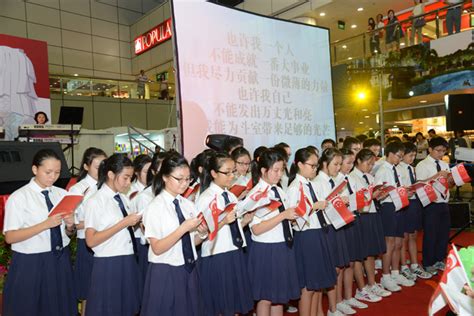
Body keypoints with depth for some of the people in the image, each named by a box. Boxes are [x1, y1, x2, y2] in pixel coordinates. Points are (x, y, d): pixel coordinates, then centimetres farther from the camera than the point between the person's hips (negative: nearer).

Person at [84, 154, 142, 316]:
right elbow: (91, 241, -17)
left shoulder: (124, 199, 8)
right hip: (108, 265, -6)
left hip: (128, 263, 6)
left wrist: (135, 222, -4)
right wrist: (123, 223, -20)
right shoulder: (95, 202, -11)